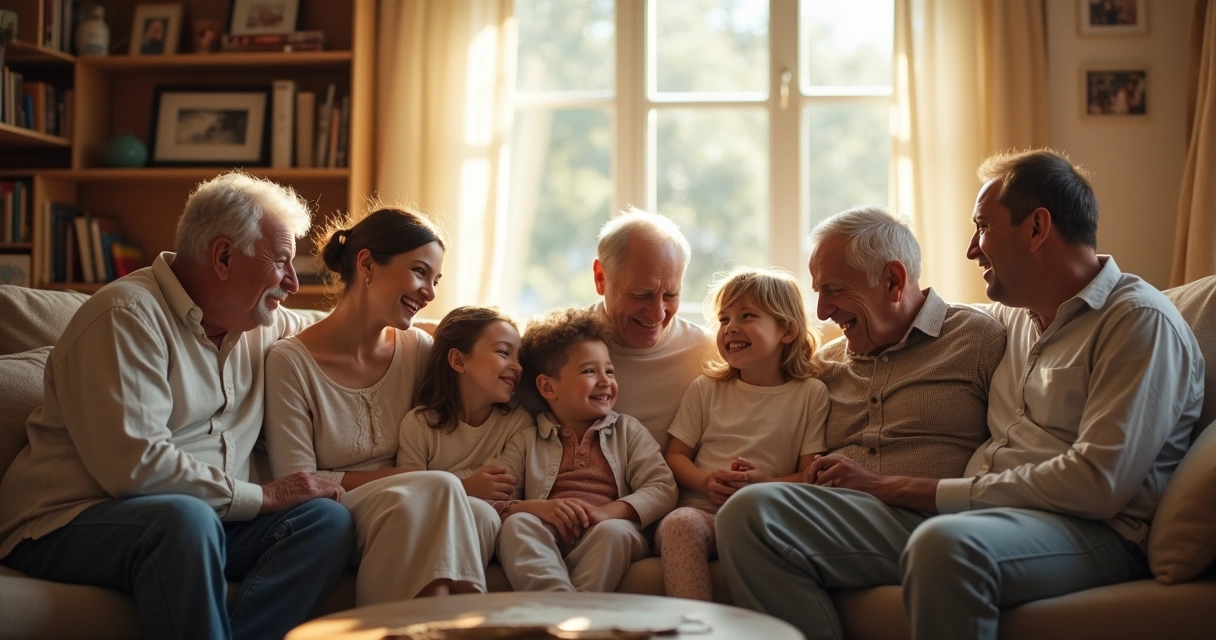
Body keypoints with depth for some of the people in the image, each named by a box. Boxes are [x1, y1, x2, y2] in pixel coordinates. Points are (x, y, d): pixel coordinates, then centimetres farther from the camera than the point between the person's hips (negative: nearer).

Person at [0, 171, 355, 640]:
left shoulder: (261, 325, 12)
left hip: (204, 518, 8)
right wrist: (263, 497, -18)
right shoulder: (128, 315, -14)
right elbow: (135, 464, -24)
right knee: (187, 517, -38)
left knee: (328, 520, -16)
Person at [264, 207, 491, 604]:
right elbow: (296, 483, -10)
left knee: (481, 515, -31)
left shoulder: (419, 349, 6)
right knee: (435, 489, -33)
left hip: (409, 516, 4)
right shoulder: (291, 362, -7)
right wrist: (415, 479, -15)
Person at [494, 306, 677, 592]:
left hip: (603, 537, 0)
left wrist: (609, 511, -13)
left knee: (614, 530, -34)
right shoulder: (526, 442, 20)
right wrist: (537, 507, -17)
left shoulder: (629, 431, 21)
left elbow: (663, 488, 5)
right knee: (517, 524, -31)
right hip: (546, 539, 1)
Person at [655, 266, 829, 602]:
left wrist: (765, 484, -15)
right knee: (681, 523, -35)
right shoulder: (706, 389, 19)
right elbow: (675, 454, 15)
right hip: (701, 512, 2)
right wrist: (707, 482, -7)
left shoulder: (810, 393, 11)